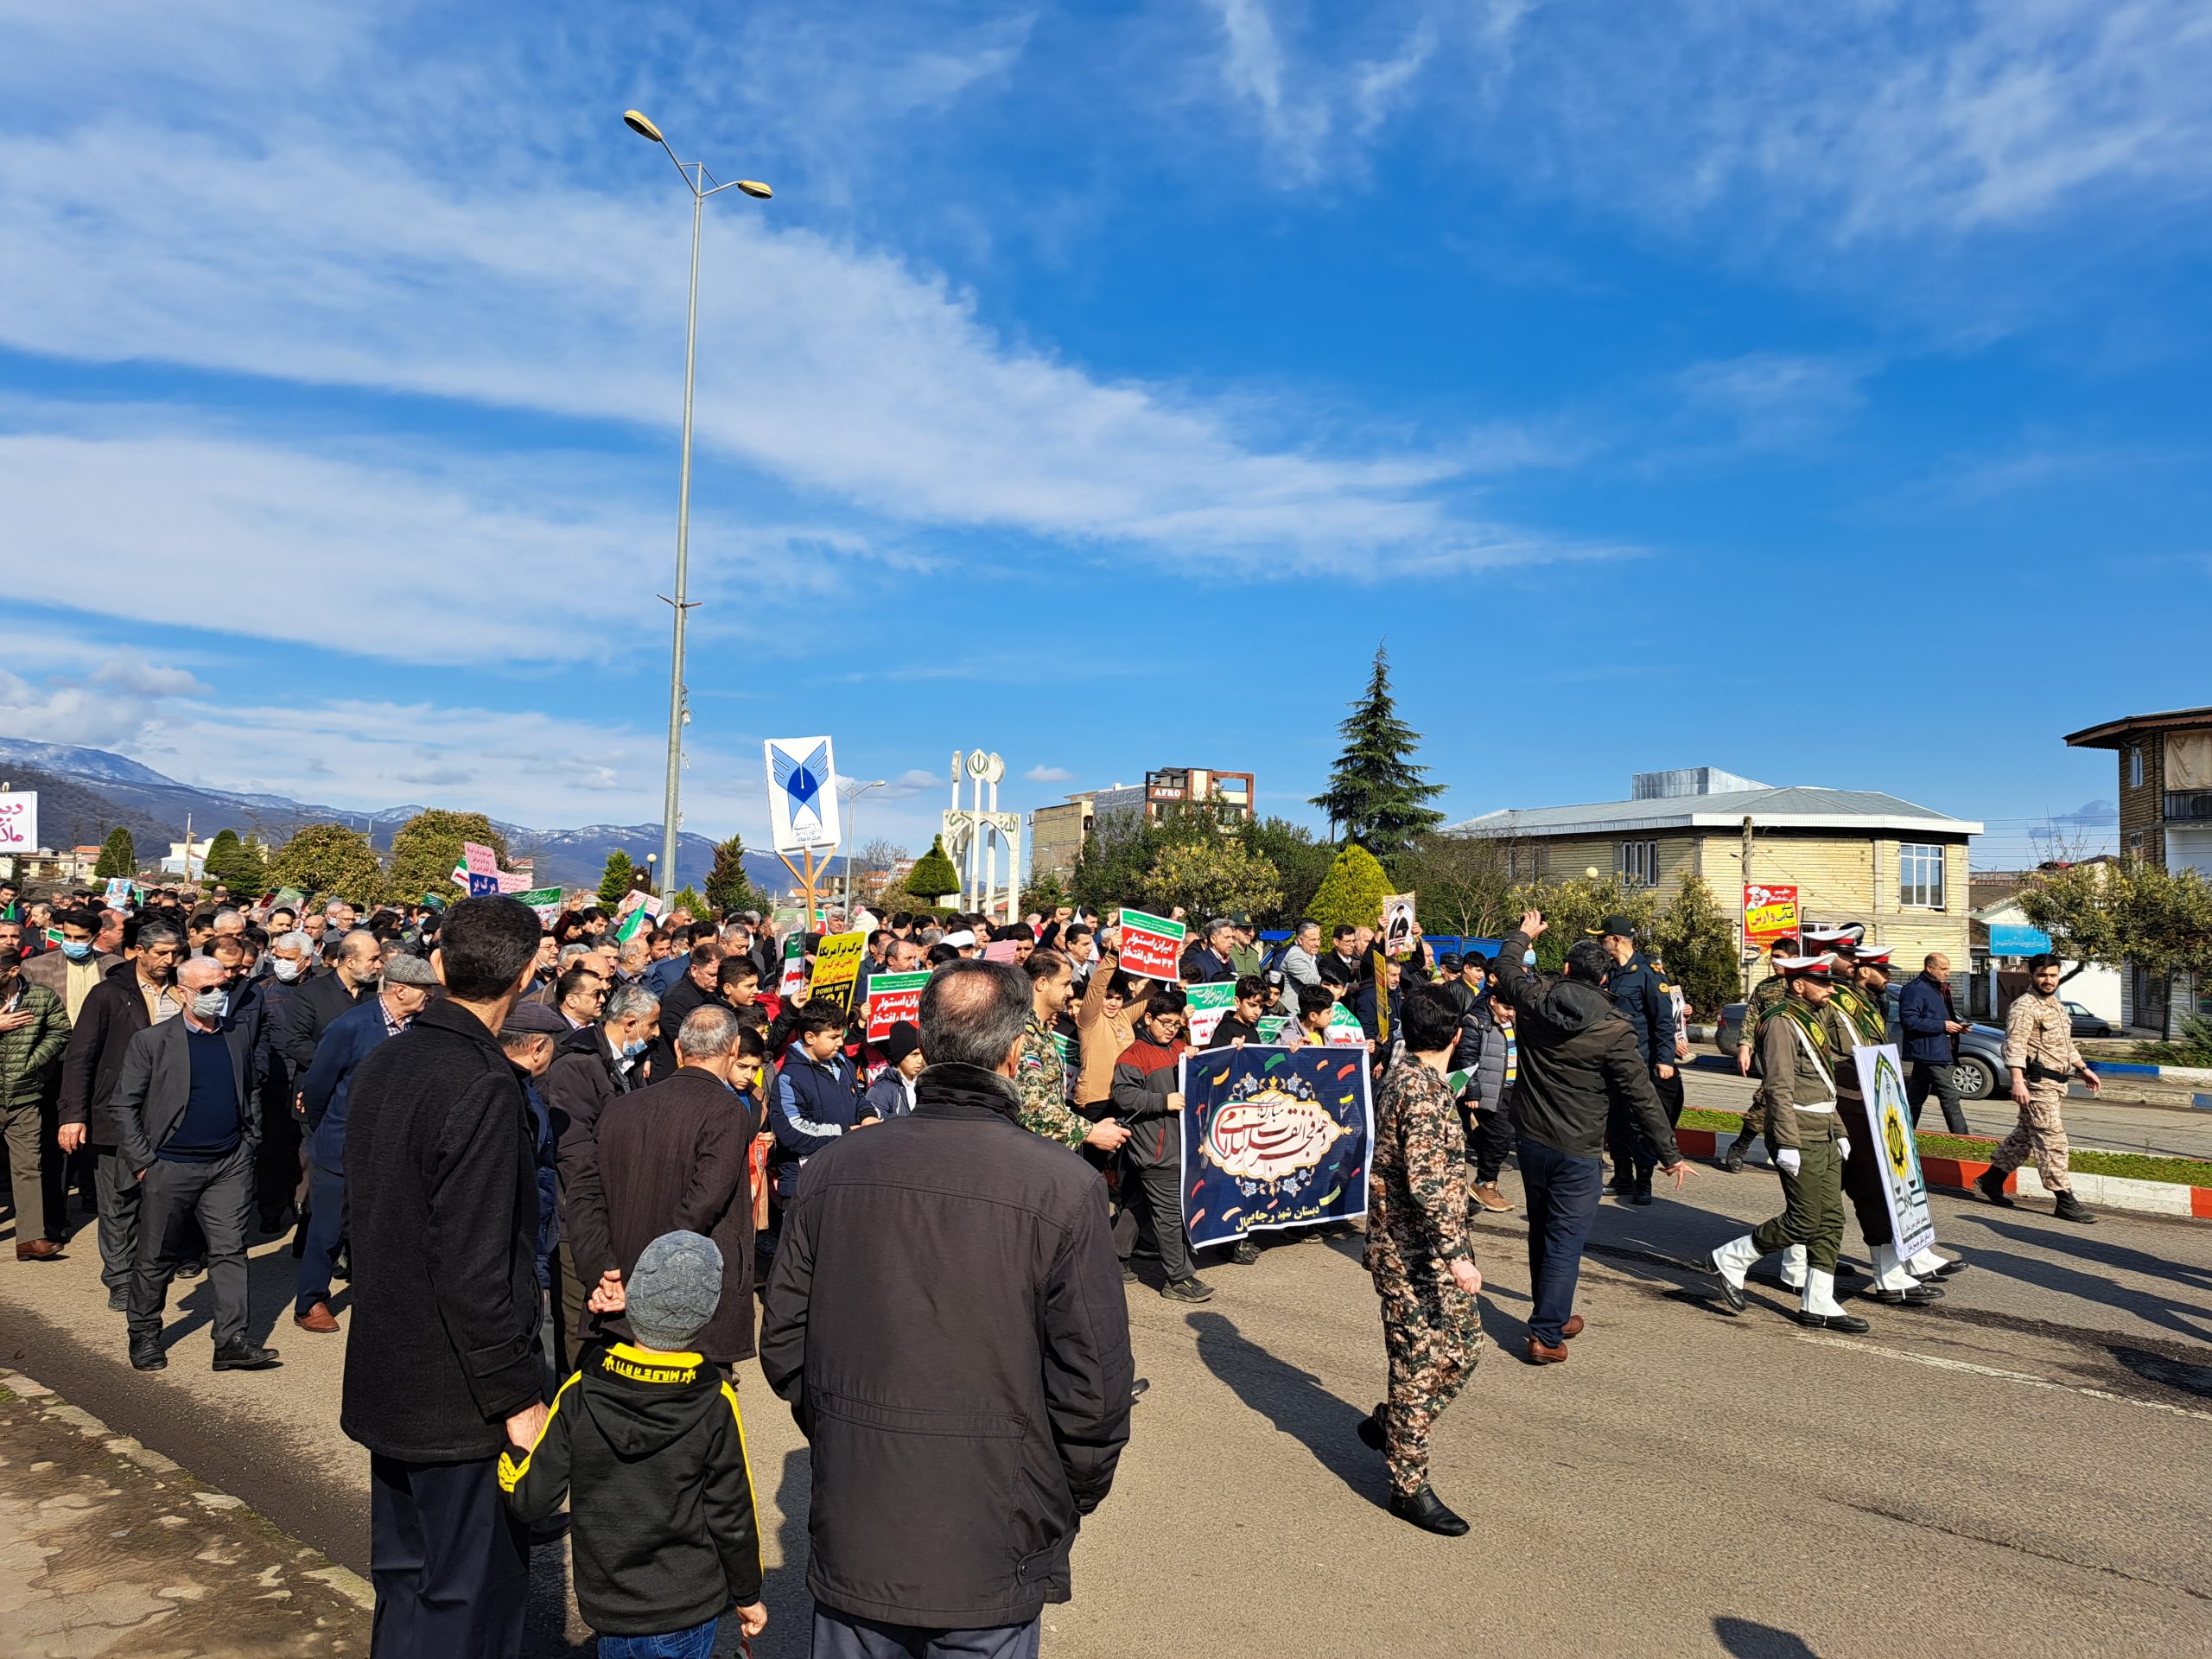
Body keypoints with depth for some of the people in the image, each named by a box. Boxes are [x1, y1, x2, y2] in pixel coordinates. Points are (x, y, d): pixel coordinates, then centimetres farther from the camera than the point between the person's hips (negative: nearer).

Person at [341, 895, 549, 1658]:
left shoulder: (380, 1065, 3)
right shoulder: (483, 1086, -24)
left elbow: (361, 1215, 13)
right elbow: (474, 1268, -25)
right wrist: (517, 1397, -16)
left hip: (385, 1379, 9)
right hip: (459, 1396, -9)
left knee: (404, 1580, 22)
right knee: (474, 1597, 6)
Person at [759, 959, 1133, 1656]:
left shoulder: (831, 1170, -7)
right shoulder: (1063, 1185, -18)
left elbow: (783, 1347, 1)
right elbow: (1094, 1383, -14)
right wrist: (1074, 1497, 4)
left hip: (851, 1541, 3)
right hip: (991, 1549, -3)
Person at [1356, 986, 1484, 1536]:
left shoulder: (1403, 1075, 8)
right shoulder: (1425, 1091, -23)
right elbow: (1428, 1183, -28)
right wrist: (1456, 1255, -27)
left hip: (1417, 1247, 10)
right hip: (1416, 1252, -10)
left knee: (1463, 1343, 17)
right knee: (1422, 1364, 2)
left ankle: (1386, 1424, 33)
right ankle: (1409, 1486, 16)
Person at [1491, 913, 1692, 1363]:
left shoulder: (1534, 1000, -6)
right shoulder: (1615, 1031, -15)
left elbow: (1506, 967, 16)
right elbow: (1643, 1097, -12)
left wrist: (1523, 933, 34)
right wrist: (1670, 1154, -3)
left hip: (1531, 1139, 5)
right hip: (1576, 1151, -5)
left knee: (1541, 1230, 19)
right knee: (1565, 1241, 2)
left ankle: (1552, 1314, 34)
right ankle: (1546, 1334, 3)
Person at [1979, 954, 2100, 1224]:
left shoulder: (2056, 1005, 18)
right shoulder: (2024, 1007, -13)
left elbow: (2066, 1045, 31)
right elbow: (2015, 1046, -22)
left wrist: (2084, 1069, 28)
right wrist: (2018, 1081, -32)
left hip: (2056, 1083, 10)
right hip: (2037, 1083, -10)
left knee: (2025, 1135, 15)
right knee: (2052, 1140, -8)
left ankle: (1991, 1179, 25)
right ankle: (2064, 1200, -6)